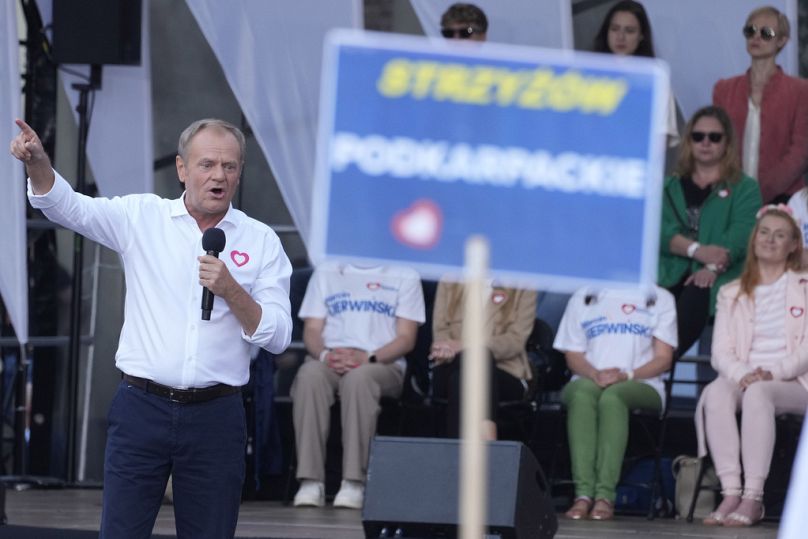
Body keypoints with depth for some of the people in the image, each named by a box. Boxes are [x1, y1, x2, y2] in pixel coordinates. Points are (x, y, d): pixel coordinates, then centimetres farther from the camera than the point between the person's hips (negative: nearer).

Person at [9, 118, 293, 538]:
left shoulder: (261, 241, 4)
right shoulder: (141, 216, 4)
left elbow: (277, 337, 0)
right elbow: (68, 206, -9)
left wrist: (231, 291, -16)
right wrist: (37, 163, -29)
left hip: (215, 417, 1)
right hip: (141, 408, 0)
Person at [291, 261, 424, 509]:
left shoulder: (405, 277, 16)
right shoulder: (326, 273, 24)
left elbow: (406, 338, 5)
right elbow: (312, 329, 14)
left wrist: (368, 358, -14)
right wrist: (325, 354, -10)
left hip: (382, 363, -2)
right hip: (329, 360, 2)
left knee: (359, 377, -39)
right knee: (310, 375, -35)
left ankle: (354, 484, -41)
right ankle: (311, 482, -39)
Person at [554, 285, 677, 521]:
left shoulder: (659, 298, 16)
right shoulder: (583, 297, 22)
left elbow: (663, 358, 6)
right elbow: (573, 355, 13)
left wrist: (626, 375, -12)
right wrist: (595, 374, -10)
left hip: (641, 384, -1)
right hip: (589, 380, 1)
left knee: (612, 396, -38)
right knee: (582, 394, -37)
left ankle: (605, 496, -47)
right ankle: (583, 494, -46)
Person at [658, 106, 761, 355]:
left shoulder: (745, 188, 13)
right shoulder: (671, 187, 22)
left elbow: (740, 234, -6)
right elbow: (662, 231, 4)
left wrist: (713, 268, -24)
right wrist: (697, 250, -15)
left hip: (719, 279, -2)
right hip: (673, 275, 2)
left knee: (694, 299, -38)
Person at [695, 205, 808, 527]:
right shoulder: (732, 294, 20)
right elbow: (721, 352, 9)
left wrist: (773, 372, -18)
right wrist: (742, 374, -14)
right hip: (742, 379, 3)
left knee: (758, 393, -38)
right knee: (715, 393, -33)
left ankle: (753, 497, -43)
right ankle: (731, 492, -40)